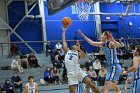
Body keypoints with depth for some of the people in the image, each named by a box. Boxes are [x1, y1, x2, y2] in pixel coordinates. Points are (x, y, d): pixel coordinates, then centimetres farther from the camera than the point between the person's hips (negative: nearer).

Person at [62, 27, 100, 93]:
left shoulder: (78, 53, 13)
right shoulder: (67, 51, 19)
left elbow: (84, 56, -9)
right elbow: (63, 41, 16)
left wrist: (79, 49, -23)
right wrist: (64, 31, 17)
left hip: (79, 72, -1)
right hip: (71, 74, 1)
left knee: (91, 84, -11)